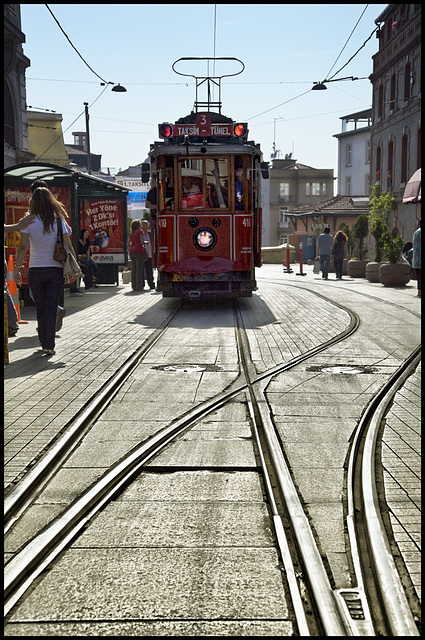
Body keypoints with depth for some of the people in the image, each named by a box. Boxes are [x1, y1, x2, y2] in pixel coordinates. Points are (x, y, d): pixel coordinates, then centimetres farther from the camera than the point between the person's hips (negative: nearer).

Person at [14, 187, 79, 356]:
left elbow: (23, 246, -8)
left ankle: (44, 343, 21)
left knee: (40, 308, 14)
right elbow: (68, 246, -3)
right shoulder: (58, 220, -1)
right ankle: (49, 345, -1)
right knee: (51, 308, 4)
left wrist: (17, 269, -4)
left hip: (35, 270, 0)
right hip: (55, 269, 0)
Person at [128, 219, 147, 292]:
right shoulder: (140, 231, -5)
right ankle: (139, 287, -7)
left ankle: (134, 286, 8)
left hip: (132, 251, 7)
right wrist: (145, 242, 7)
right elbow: (142, 242, -12)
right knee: (139, 269, -5)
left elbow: (130, 242, 15)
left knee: (133, 270, 7)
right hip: (139, 251, -7)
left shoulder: (131, 233, 14)